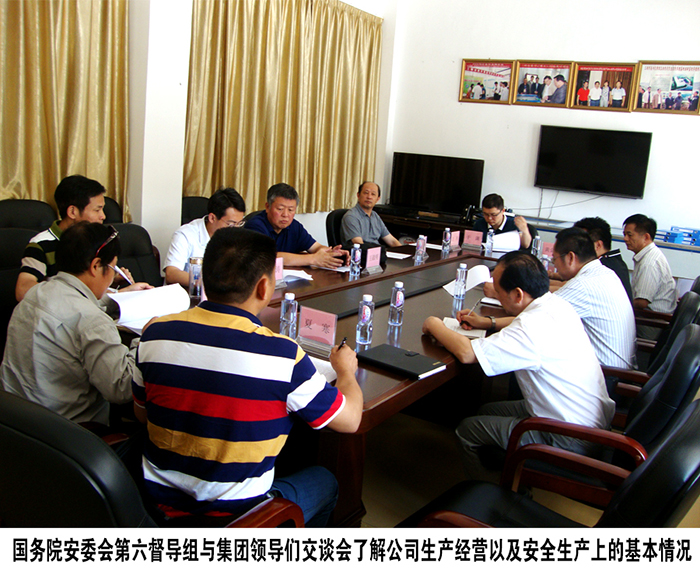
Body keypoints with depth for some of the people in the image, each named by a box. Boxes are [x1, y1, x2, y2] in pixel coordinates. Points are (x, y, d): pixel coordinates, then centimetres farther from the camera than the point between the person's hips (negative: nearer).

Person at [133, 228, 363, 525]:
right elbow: (349, 420, -9)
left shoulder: (154, 333, -11)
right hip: (234, 515, -5)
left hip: (159, 502, 5)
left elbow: (142, 413, 6)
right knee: (323, 480, 25)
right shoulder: (282, 355, -24)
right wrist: (346, 371, 11)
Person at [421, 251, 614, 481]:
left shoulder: (534, 327, -30)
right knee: (486, 410, 20)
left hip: (570, 440, -10)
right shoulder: (557, 304, 0)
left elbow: (466, 352, -31)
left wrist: (434, 325, -13)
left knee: (467, 430, -1)